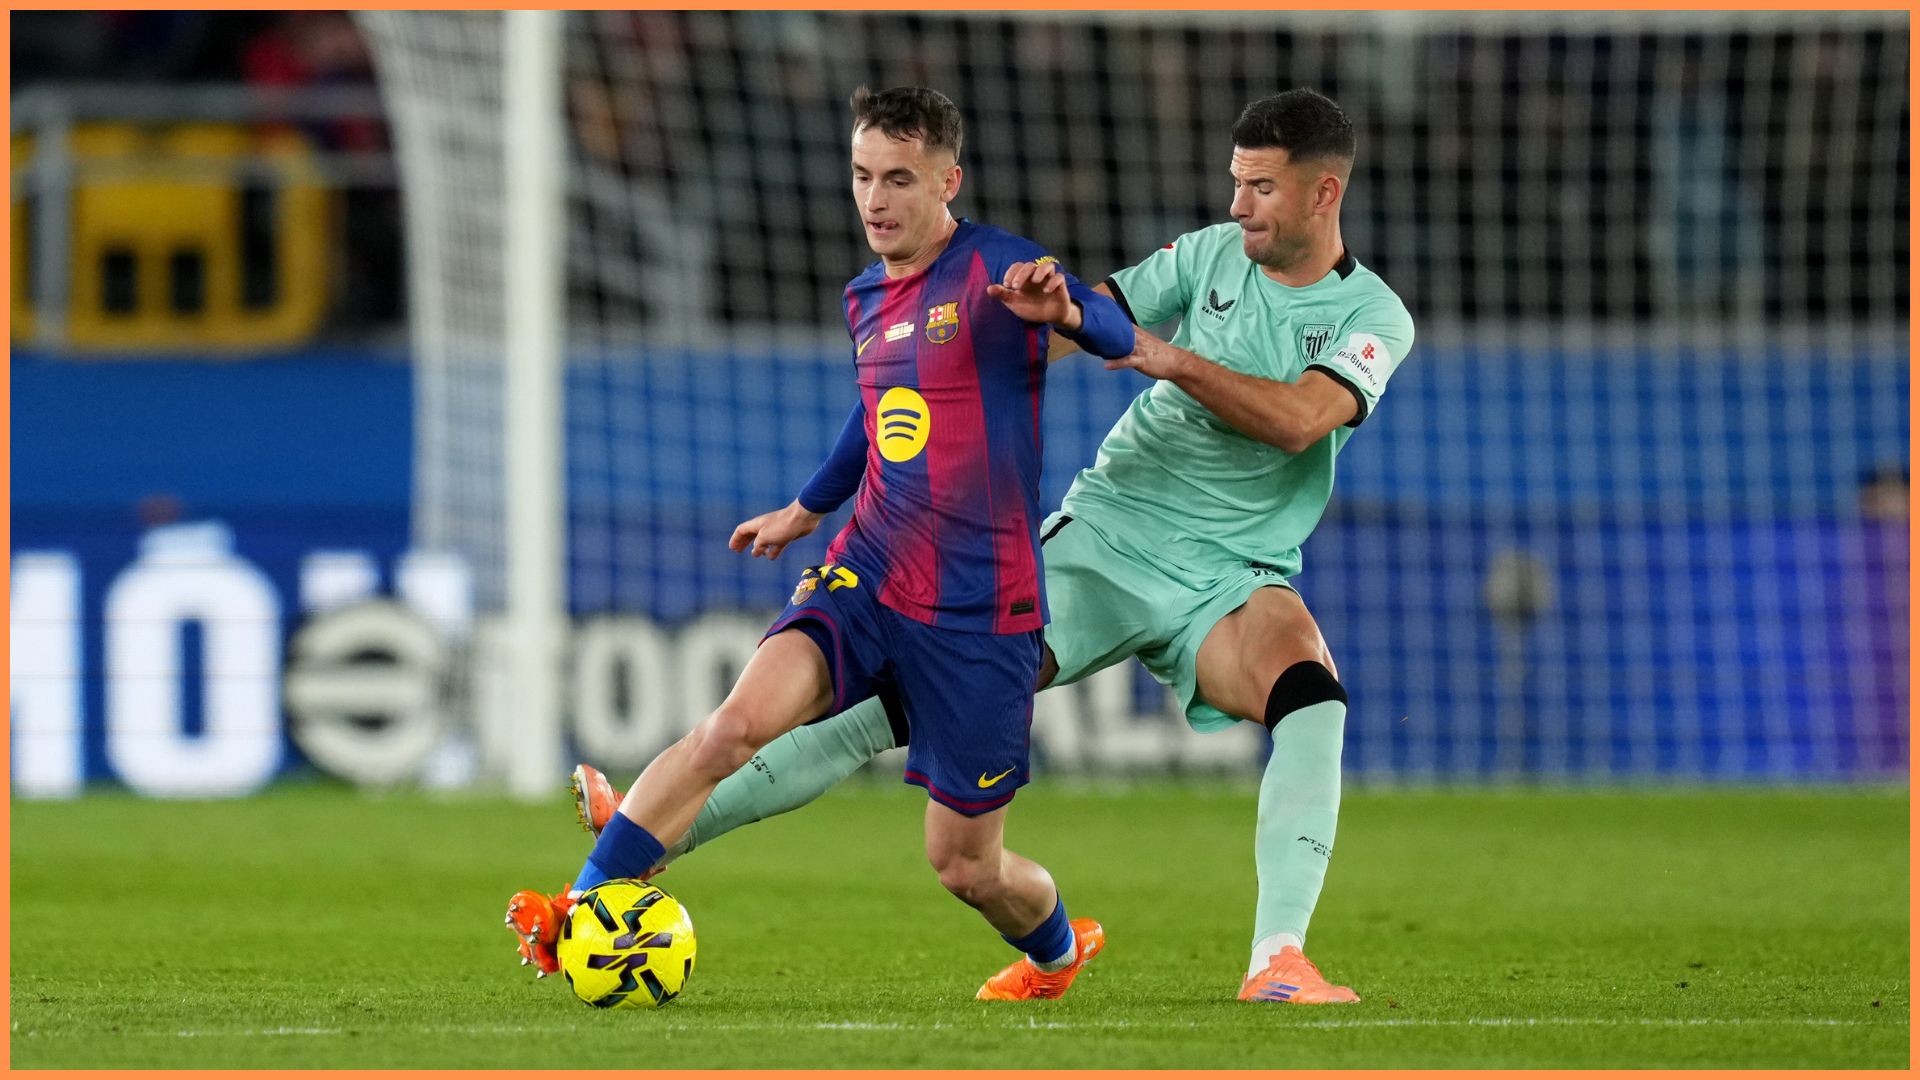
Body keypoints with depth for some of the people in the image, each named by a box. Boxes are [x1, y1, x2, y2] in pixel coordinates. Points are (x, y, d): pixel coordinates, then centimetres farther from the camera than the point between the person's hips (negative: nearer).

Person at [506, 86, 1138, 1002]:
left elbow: (1120, 339, -23)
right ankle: (580, 914, -25)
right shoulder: (867, 299, 11)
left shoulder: (992, 269, -9)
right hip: (868, 580, 5)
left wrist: (1064, 308, -45)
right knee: (738, 721, -24)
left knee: (966, 865, 5)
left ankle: (1058, 951, 39)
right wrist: (807, 509, 42)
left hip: (979, 610, -5)